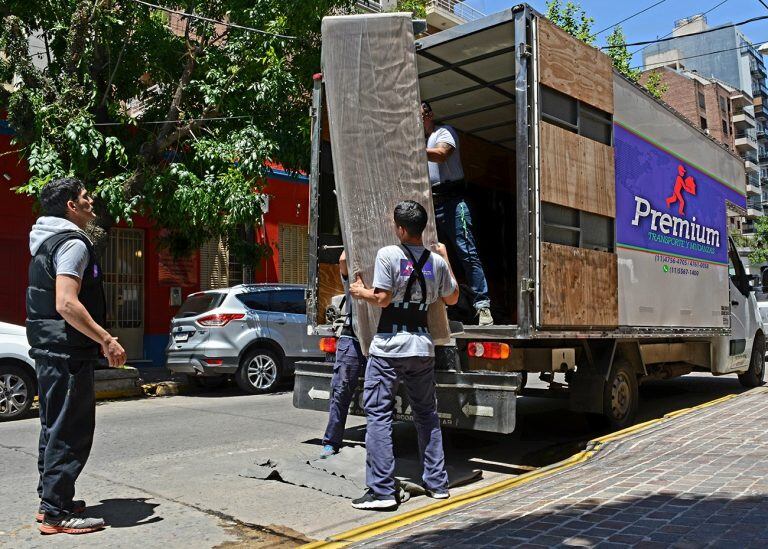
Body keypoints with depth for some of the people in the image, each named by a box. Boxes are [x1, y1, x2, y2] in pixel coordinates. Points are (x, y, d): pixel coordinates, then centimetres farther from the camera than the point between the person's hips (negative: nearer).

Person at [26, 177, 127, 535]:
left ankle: (51, 500, 28)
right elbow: (66, 304, -26)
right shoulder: (73, 243, -15)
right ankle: (57, 513, 1)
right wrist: (107, 340, -22)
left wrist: (98, 339, 25)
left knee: (55, 425, 18)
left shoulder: (47, 243, 17)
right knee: (71, 431, -5)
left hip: (48, 348, 11)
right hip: (68, 350, -11)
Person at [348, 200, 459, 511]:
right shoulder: (437, 261, 6)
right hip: (422, 346, 5)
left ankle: (381, 491, -2)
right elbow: (452, 299, 19)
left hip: (389, 347, -5)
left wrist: (360, 291, 6)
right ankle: (437, 483, 22)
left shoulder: (388, 255, -8)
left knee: (378, 414, 1)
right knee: (427, 414, 16)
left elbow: (382, 299, -13)